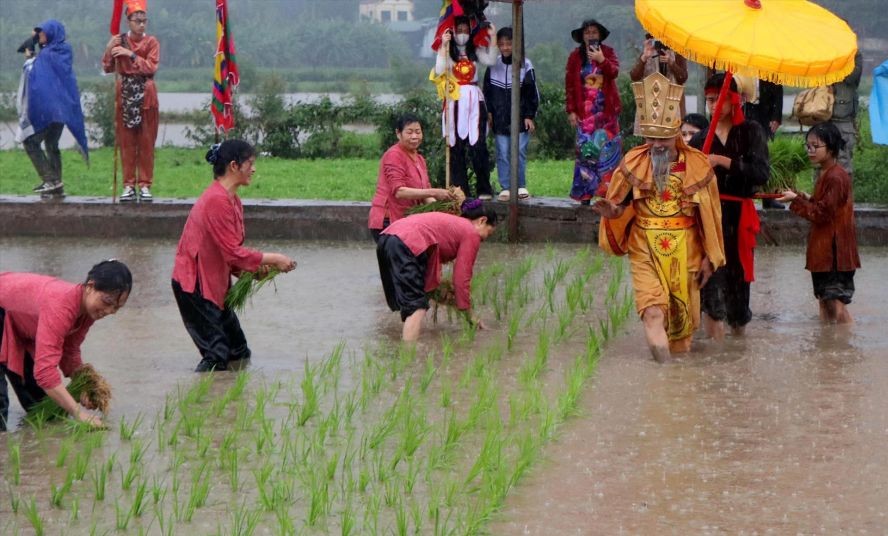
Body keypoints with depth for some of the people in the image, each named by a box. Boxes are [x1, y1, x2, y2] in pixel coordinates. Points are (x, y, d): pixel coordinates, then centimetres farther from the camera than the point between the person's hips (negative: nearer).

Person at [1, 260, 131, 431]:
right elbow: (45, 370, -47)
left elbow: (70, 351, 2)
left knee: (39, 398, 12)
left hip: (20, 327, 10)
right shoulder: (61, 306, -42)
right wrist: (78, 412, -49)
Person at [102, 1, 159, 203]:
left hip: (146, 95, -1)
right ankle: (129, 185, 6)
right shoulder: (119, 41, 5)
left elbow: (151, 67, -9)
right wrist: (109, 49, -15)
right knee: (126, 142, 2)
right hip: (125, 93, 1)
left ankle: (145, 185, 4)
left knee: (146, 142, 0)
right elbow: (107, 68, 1)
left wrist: (131, 55, -17)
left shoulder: (151, 42, 2)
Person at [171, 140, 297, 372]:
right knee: (217, 356, -10)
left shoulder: (231, 200, 10)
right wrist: (273, 259, -14)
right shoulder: (217, 200, -21)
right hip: (194, 286, -10)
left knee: (239, 353, 13)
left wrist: (256, 267, -4)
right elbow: (233, 253, -22)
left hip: (213, 284, 10)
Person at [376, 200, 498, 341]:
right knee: (417, 305, -11)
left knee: (408, 301, 18)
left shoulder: (454, 224, 32)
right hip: (405, 245, -9)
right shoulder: (471, 234, 8)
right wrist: (470, 316, 14)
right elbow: (461, 279, 5)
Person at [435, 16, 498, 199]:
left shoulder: (475, 51, 12)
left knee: (478, 145, -7)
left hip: (474, 100, 1)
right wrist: (444, 45, -15)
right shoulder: (446, 51, 5)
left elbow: (491, 61, -5)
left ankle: (484, 189, -4)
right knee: (456, 147, 0)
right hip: (455, 102, -1)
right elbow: (439, 71, -12)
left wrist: (492, 38, -8)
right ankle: (460, 190, 3)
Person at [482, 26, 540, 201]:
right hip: (500, 119, 2)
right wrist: (489, 112, 7)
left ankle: (521, 186, 10)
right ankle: (505, 188, 5)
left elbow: (532, 94, -1)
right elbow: (487, 91, 14)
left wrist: (529, 116, -4)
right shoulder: (493, 66, 5)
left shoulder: (525, 65, -4)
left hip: (520, 119, -2)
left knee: (520, 152, -1)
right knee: (503, 154, 2)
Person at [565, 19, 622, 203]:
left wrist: (602, 60, -29)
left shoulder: (608, 52, 5)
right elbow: (570, 85, 3)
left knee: (608, 149, -3)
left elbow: (614, 71, -12)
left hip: (606, 110, 0)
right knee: (586, 150, -4)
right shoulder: (575, 57, 5)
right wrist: (571, 111, -2)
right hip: (584, 110, 0)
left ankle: (607, 190, 2)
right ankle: (585, 194, -1)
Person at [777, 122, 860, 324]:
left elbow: (822, 214, -18)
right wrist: (808, 199, 9)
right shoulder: (825, 174, 15)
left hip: (834, 251, -10)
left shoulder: (835, 177, -17)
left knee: (836, 303, -12)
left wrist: (797, 200, -12)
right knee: (824, 301, 12)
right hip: (823, 250, 10)